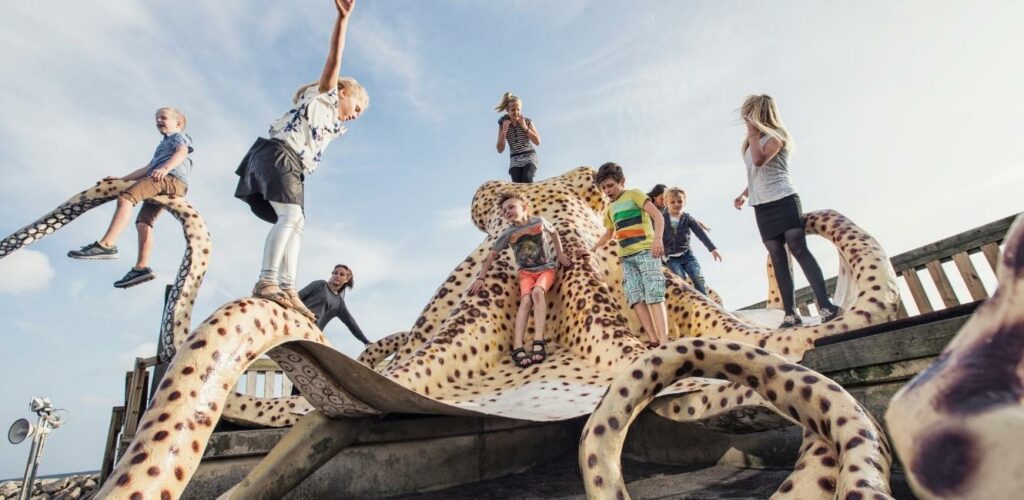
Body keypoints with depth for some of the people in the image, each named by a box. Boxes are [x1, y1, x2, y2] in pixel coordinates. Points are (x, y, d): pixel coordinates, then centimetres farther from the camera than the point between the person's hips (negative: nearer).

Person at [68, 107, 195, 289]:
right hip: (160, 183, 9)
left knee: (125, 198, -25)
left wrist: (165, 168, -27)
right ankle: (142, 268, -11)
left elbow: (182, 152, -9)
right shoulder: (162, 146, 42)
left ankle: (106, 245, -35)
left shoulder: (179, 136, 16)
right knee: (143, 222, -3)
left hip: (172, 179, -9)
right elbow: (146, 170, 39)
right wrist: (121, 178, 30)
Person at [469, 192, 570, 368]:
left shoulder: (539, 221, -8)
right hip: (526, 272, 1)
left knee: (537, 291, -32)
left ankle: (538, 343, -39)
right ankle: (518, 348, -38)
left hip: (546, 269, -1)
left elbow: (554, 233, 13)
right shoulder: (508, 233, -6)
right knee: (525, 300, -27)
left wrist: (560, 254, 10)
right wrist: (480, 277, -7)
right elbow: (492, 255, -2)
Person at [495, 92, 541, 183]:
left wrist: (525, 127, -13)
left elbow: (538, 142, -5)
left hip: (529, 156, -1)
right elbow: (500, 150, 1)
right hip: (515, 159, 1)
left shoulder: (527, 121, 1)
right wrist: (504, 131, -13)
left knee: (526, 179, -29)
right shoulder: (503, 124, 3)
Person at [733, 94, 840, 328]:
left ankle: (825, 305, -13)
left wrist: (752, 132, -12)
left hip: (784, 201, -7)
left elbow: (760, 160, -22)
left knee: (800, 251, -14)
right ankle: (791, 314, -1)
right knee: (778, 260, 0)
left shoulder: (776, 136, -3)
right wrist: (744, 194, 14)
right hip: (762, 208, 7)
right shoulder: (751, 141, 19)